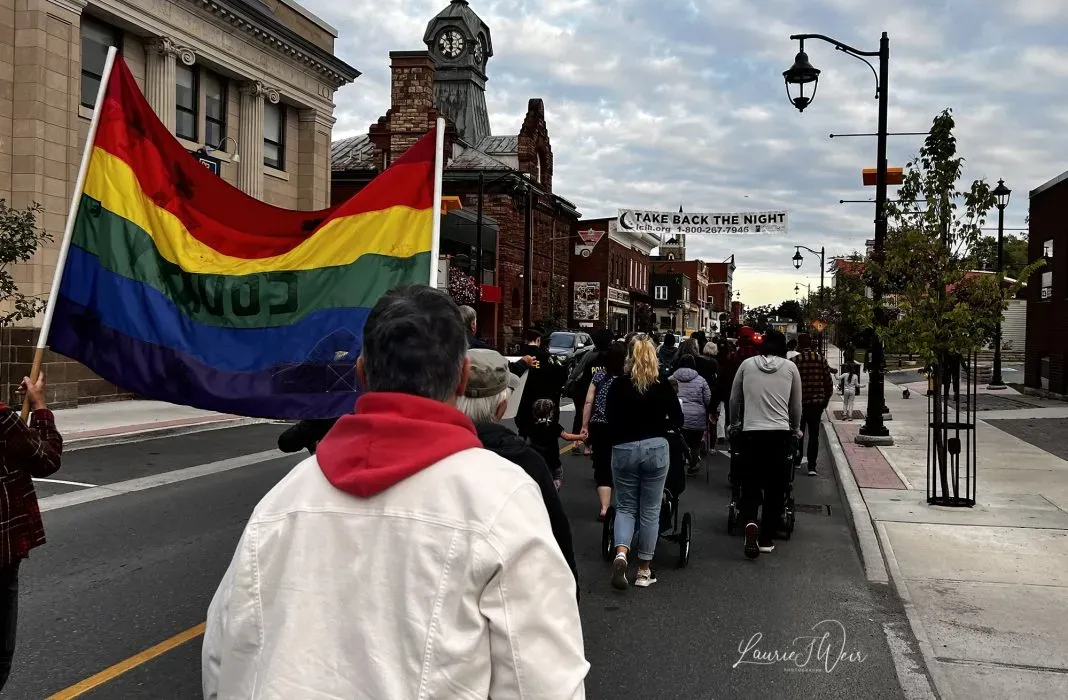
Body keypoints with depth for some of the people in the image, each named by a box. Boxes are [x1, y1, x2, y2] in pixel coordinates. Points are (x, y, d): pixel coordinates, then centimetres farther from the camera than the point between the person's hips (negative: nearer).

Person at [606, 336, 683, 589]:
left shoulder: (618, 385, -1)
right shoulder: (662, 386, 0)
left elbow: (610, 420, 1)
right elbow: (677, 419, 2)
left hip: (624, 450, 0)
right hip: (656, 449, 0)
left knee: (625, 506, 12)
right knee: (650, 510, 9)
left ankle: (620, 553, -14)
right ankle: (644, 570, 14)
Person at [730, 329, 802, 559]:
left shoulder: (747, 365, 6)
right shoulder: (790, 368, 5)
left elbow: (734, 399, 13)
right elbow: (796, 405, 12)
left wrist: (734, 424, 31)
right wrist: (796, 428, 30)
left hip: (751, 432, 0)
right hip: (780, 433, 0)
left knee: (750, 482, 9)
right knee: (775, 488, 9)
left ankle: (750, 521, -17)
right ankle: (766, 539, 12)